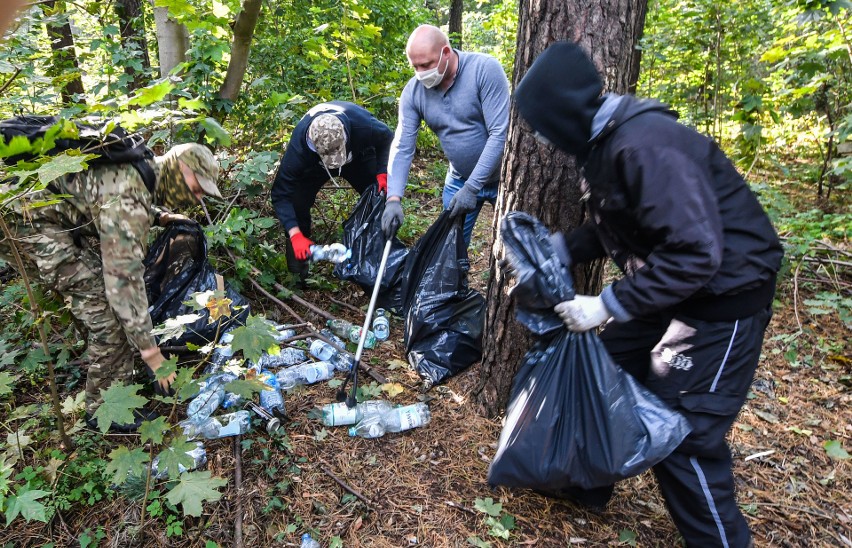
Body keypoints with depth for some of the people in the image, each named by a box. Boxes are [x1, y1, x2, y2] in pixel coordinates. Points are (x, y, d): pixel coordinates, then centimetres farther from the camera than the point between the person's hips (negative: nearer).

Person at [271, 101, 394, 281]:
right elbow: (281, 194, -36)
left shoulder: (363, 125, -42)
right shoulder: (298, 146, -43)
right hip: (313, 164, -1)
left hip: (358, 155, 1)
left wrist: (383, 173, -29)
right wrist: (295, 235, -46)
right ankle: (297, 273, 1)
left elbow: (386, 138, -16)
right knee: (297, 204, -17)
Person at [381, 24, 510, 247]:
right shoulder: (413, 91, -9)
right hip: (459, 179, 4)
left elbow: (500, 134, -25)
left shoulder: (485, 69, -22)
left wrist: (471, 188, -26)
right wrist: (393, 199, -22)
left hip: (501, 176, -3)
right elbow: (402, 148, -9)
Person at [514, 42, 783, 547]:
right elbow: (617, 230, 13)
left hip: (722, 297, -9)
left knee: (684, 430, -2)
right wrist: (556, 249, 4)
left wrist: (608, 305, -27)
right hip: (667, 290, 9)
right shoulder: (605, 141, 2)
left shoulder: (644, 146, -28)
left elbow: (695, 254, -32)